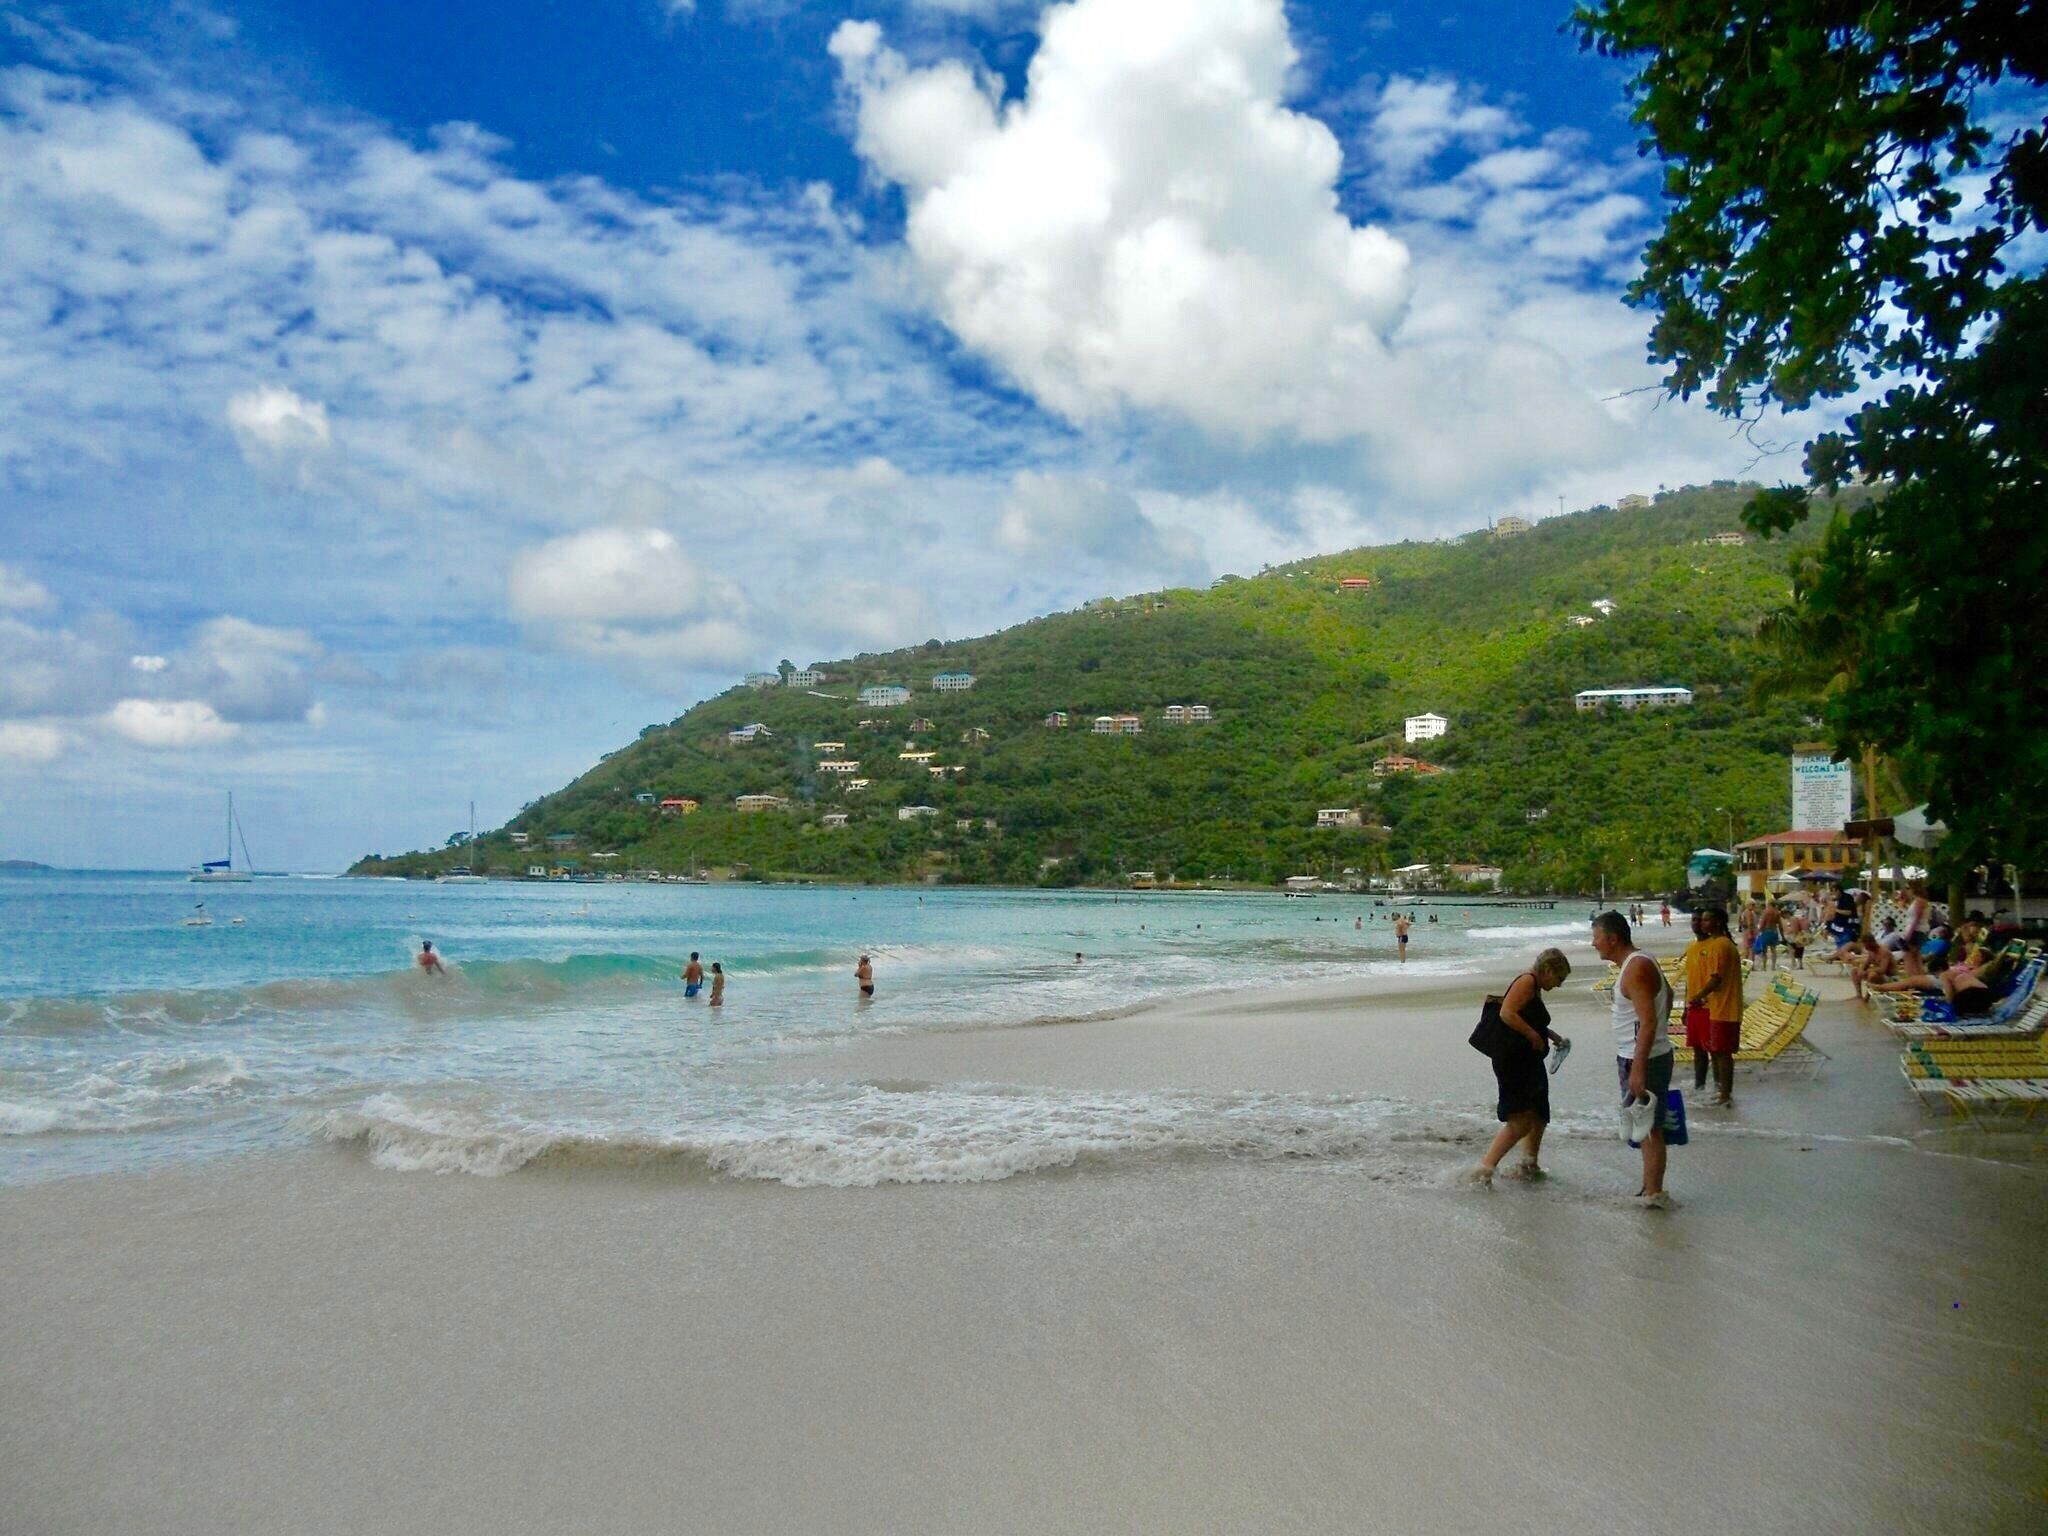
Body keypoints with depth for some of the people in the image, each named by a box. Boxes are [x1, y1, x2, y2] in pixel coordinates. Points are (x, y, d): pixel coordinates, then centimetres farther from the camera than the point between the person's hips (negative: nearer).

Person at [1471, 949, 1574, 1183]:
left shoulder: (1535, 988, 19)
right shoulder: (1527, 982, -12)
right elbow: (1507, 1014, -25)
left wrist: (1552, 1035, 20)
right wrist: (1534, 1036, -19)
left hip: (1529, 1063, 11)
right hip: (1513, 1061, -11)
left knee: (1538, 1118, 19)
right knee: (1520, 1122, -15)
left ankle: (1529, 1166, 33)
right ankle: (1485, 1168, -16)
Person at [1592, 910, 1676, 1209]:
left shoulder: (1636, 969, -21)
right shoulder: (1637, 963, 12)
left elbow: (1648, 1022, -27)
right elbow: (1667, 993, 27)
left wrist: (1638, 1069, -29)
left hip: (1644, 1061, -10)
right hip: (1638, 1058, 10)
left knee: (1649, 1128, -5)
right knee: (1647, 1127, 17)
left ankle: (1654, 1194, 0)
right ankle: (1650, 1189, 26)